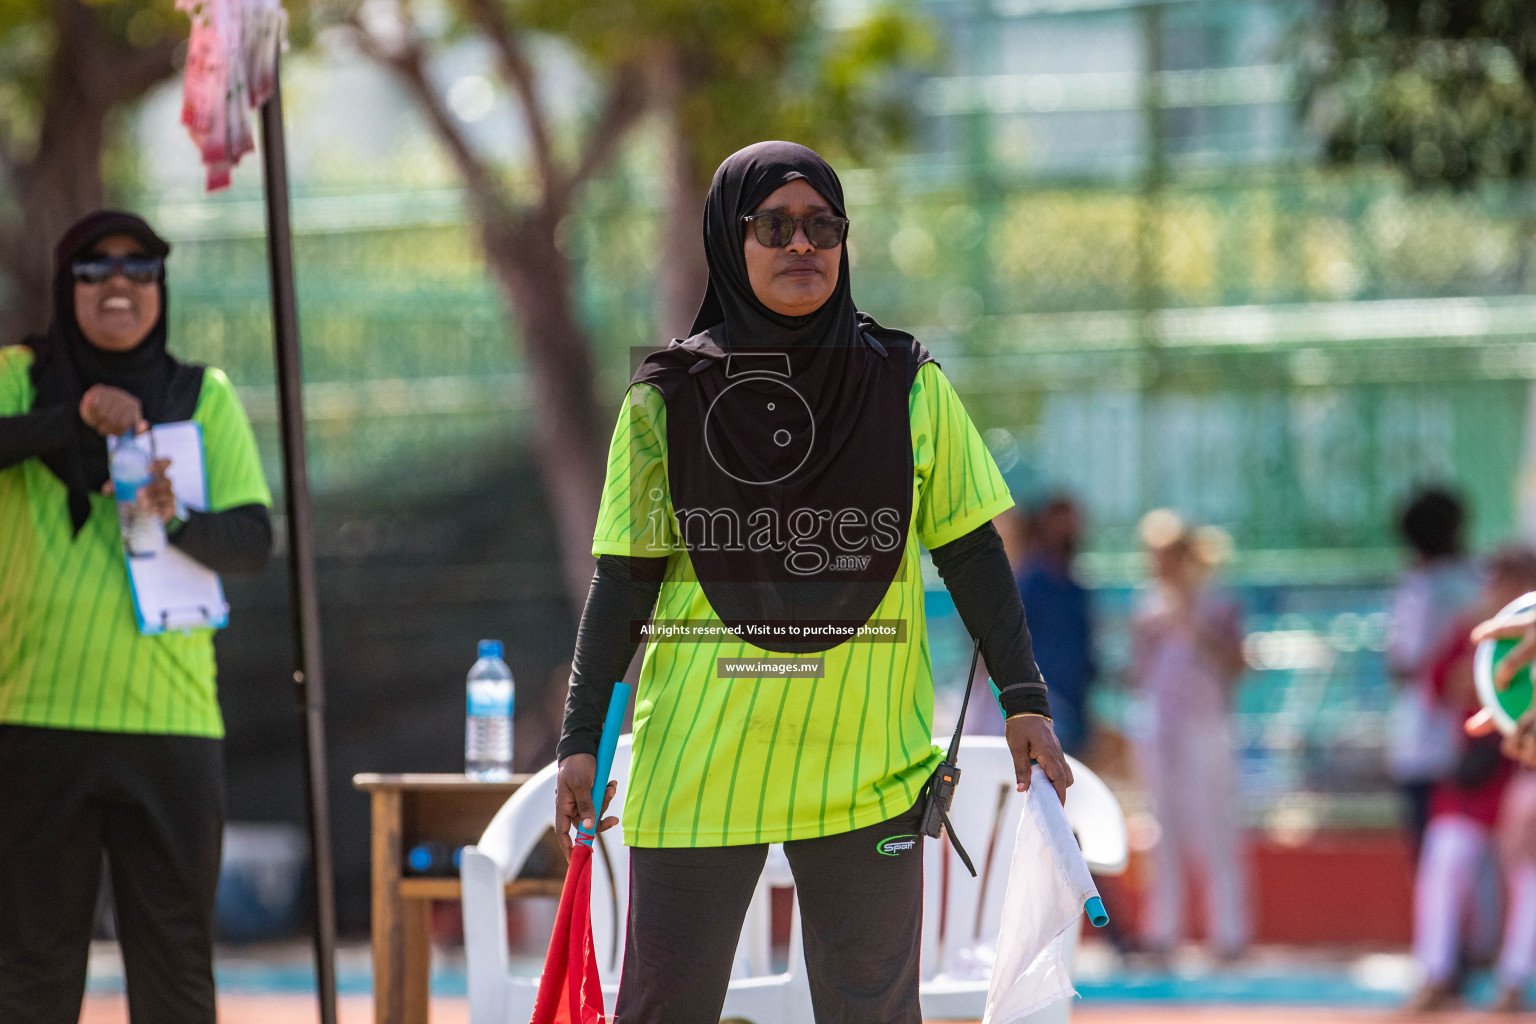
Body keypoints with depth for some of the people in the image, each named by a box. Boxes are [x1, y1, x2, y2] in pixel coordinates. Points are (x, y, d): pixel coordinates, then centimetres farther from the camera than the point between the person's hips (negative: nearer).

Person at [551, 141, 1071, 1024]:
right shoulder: (668, 399, 3)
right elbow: (625, 578, 4)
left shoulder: (907, 388, 4)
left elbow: (971, 553, 8)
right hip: (696, 763, 0)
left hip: (865, 761, 0)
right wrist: (582, 738, -1)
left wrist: (1025, 702, 3)